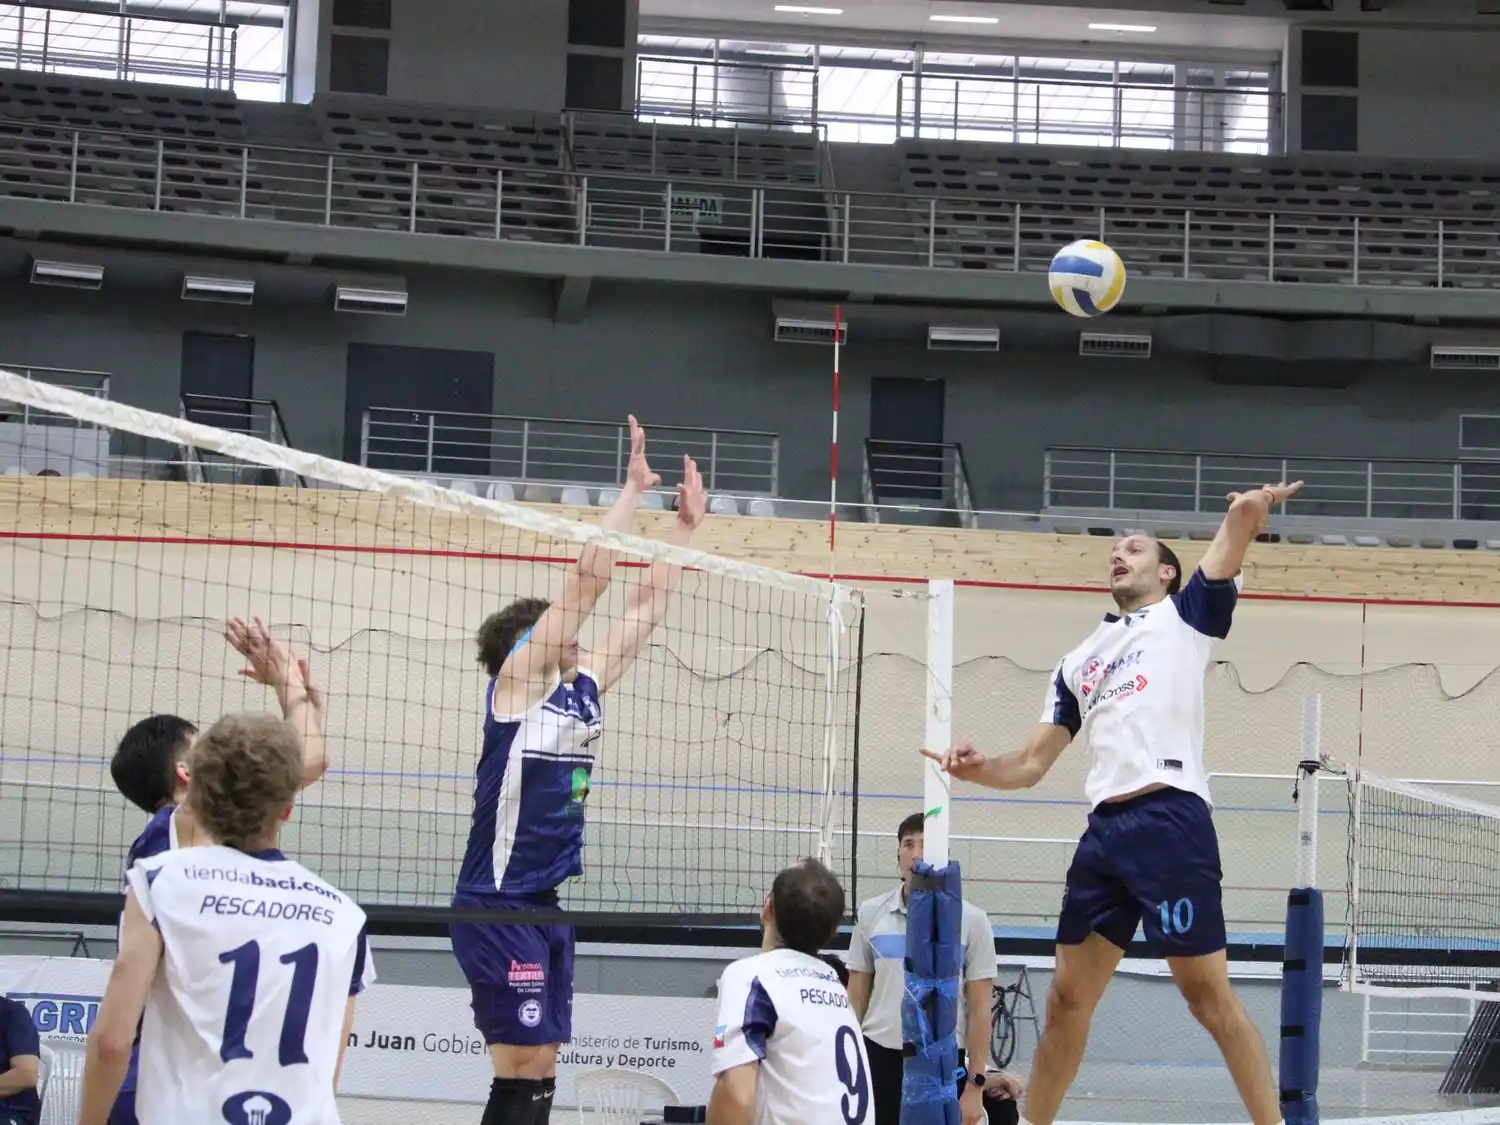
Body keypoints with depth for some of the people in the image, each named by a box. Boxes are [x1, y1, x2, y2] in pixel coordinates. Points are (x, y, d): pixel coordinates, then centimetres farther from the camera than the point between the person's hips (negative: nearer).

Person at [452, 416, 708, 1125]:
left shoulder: (585, 686, 13)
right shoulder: (518, 679, -6)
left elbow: (647, 606, 21)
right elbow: (588, 577, -11)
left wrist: (685, 524, 19)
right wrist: (634, 488, -7)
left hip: (546, 905, 8)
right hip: (499, 905, -8)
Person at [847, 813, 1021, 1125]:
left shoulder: (971, 921, -2)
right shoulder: (870, 913, 4)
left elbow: (979, 1009, -2)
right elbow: (856, 996, 9)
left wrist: (975, 1085, -6)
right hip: (879, 1057, 2)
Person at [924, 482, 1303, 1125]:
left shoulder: (1185, 613, 13)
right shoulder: (1078, 663, 25)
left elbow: (1234, 539, -4)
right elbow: (1032, 765, 22)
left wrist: (1248, 511, -24)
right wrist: (977, 769, 3)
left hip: (1171, 821, -6)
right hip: (1105, 830, 6)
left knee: (1207, 993, -7)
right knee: (1067, 998, 9)